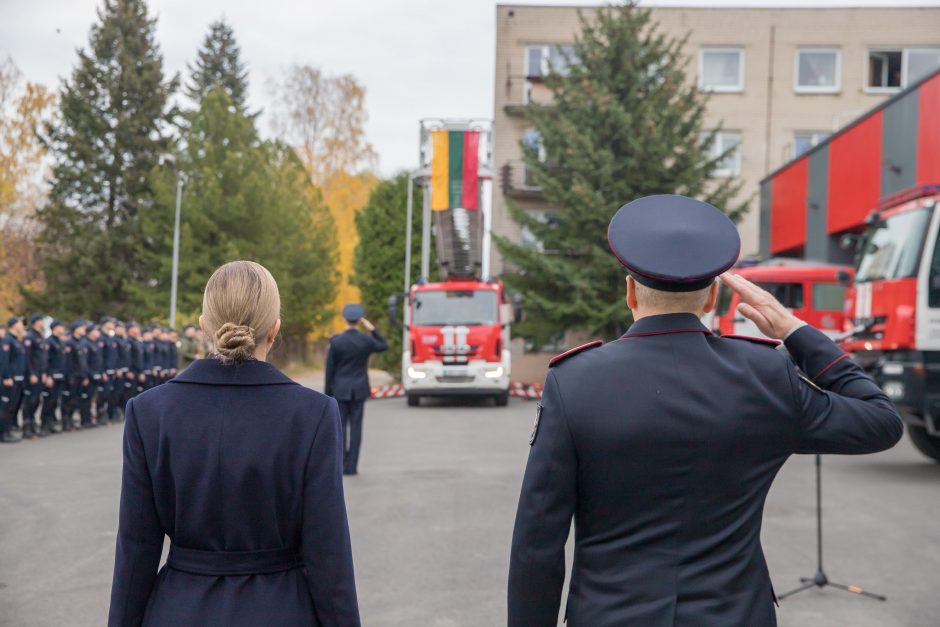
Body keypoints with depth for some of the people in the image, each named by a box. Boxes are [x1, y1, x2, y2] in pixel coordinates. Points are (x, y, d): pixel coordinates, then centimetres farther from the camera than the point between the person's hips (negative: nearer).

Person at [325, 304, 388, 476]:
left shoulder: (336, 341, -9)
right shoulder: (366, 340, -5)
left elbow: (330, 369, -4)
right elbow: (384, 346, 17)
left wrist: (328, 393, 4)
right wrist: (372, 329, 11)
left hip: (340, 390, -1)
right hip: (359, 389, 1)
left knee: (340, 426, 6)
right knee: (356, 426, 3)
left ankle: (341, 464, 5)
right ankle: (351, 466, 3)